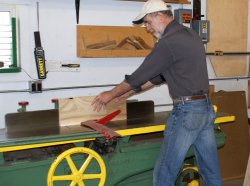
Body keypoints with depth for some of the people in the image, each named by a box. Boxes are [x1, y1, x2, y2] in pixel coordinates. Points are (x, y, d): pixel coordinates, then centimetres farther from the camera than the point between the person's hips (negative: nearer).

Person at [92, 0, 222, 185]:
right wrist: (130, 91, 20)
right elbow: (159, 74, 19)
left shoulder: (169, 42, -15)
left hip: (187, 111, -9)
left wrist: (111, 94, 5)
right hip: (205, 107, 9)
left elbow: (141, 74, -9)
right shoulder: (191, 34, 14)